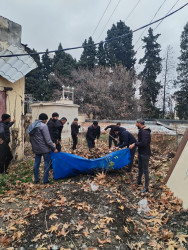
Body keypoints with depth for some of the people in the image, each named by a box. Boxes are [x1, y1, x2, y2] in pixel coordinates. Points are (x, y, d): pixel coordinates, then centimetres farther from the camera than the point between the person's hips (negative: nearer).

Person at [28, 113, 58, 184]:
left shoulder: (31, 126, 11)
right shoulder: (43, 126, -15)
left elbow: (31, 139, 16)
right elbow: (47, 139, -19)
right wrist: (54, 148, -12)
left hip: (36, 149, 8)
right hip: (44, 148, -7)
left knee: (36, 163, 15)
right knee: (47, 163, 3)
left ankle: (36, 179, 22)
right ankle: (45, 180, 7)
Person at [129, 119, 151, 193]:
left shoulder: (145, 132, -24)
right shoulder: (141, 130, 8)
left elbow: (143, 143, -30)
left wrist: (135, 144, -19)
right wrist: (134, 144, 3)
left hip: (145, 154, -10)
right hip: (141, 153, 10)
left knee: (145, 170, 0)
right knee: (140, 168, 24)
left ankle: (146, 188, 12)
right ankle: (139, 181, 43)